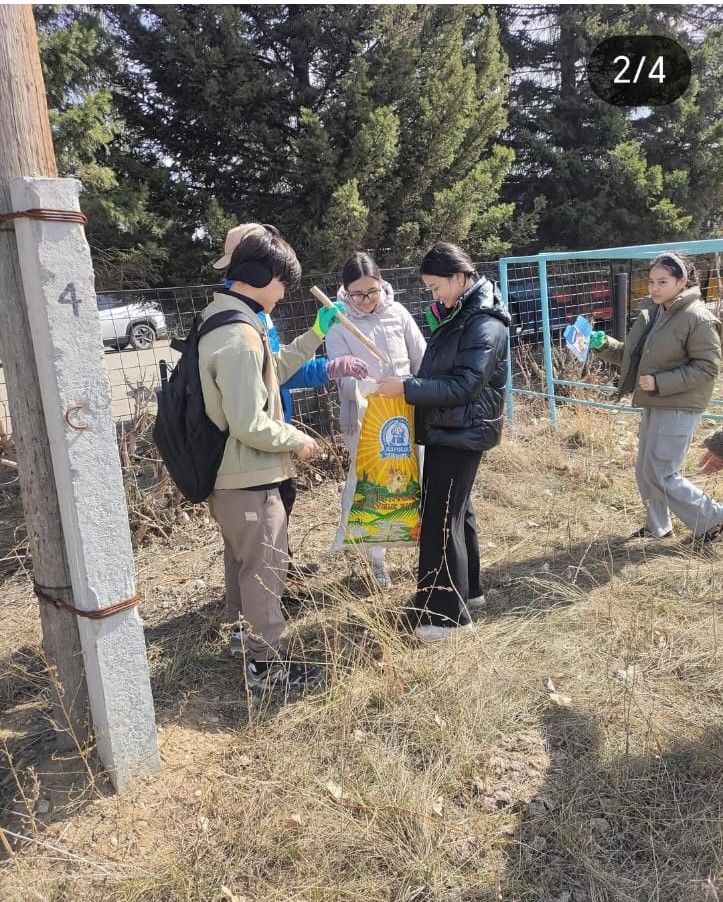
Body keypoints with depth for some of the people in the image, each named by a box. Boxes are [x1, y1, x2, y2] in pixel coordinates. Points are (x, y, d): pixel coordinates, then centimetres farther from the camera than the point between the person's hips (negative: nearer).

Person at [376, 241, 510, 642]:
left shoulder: (485, 325, -18)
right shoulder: (456, 314, 12)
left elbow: (464, 385, -24)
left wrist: (406, 388, -23)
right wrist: (409, 385, 4)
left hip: (462, 432, -10)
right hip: (448, 428, 10)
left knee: (441, 518, -7)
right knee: (455, 510, 18)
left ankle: (444, 611, 4)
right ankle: (466, 590, 33)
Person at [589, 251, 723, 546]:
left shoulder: (698, 318, -16)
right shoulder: (650, 312, 8)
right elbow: (631, 355, 16)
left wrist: (660, 383, -22)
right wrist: (603, 344, -1)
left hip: (678, 408, -8)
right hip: (653, 405, 8)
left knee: (660, 475, -5)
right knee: (644, 471, 14)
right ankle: (656, 527, 32)